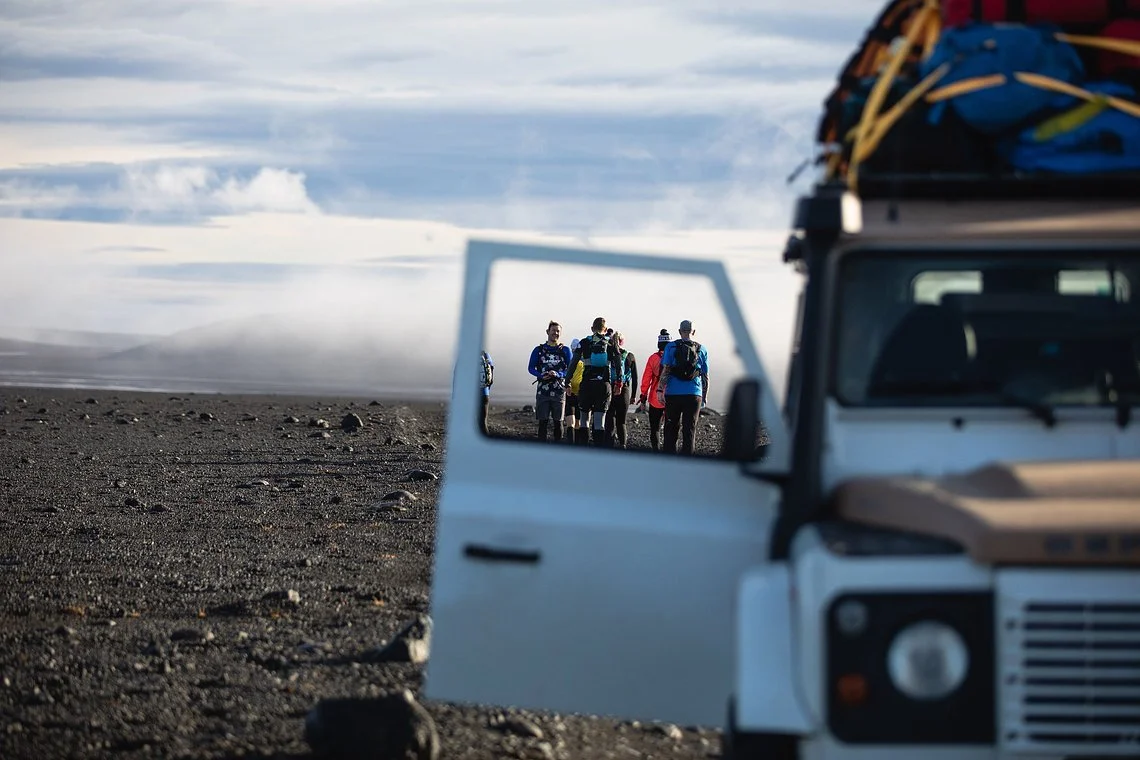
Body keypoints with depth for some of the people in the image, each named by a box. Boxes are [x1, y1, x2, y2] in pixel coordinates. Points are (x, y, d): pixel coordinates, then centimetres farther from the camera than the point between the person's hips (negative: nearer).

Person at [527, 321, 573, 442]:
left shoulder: (565, 350, 6)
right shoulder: (539, 350, 8)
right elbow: (531, 367, 6)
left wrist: (557, 374, -17)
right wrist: (541, 375, -13)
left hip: (559, 390, 0)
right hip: (543, 390, 0)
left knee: (558, 421, 3)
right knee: (543, 421, -2)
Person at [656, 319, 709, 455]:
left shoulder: (671, 347, 2)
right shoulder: (702, 350, 8)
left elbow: (665, 370, -7)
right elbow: (705, 377, 10)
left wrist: (660, 389, -8)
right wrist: (704, 398, 17)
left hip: (673, 393, -1)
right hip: (694, 394, 1)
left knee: (671, 428, 8)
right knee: (689, 430, 2)